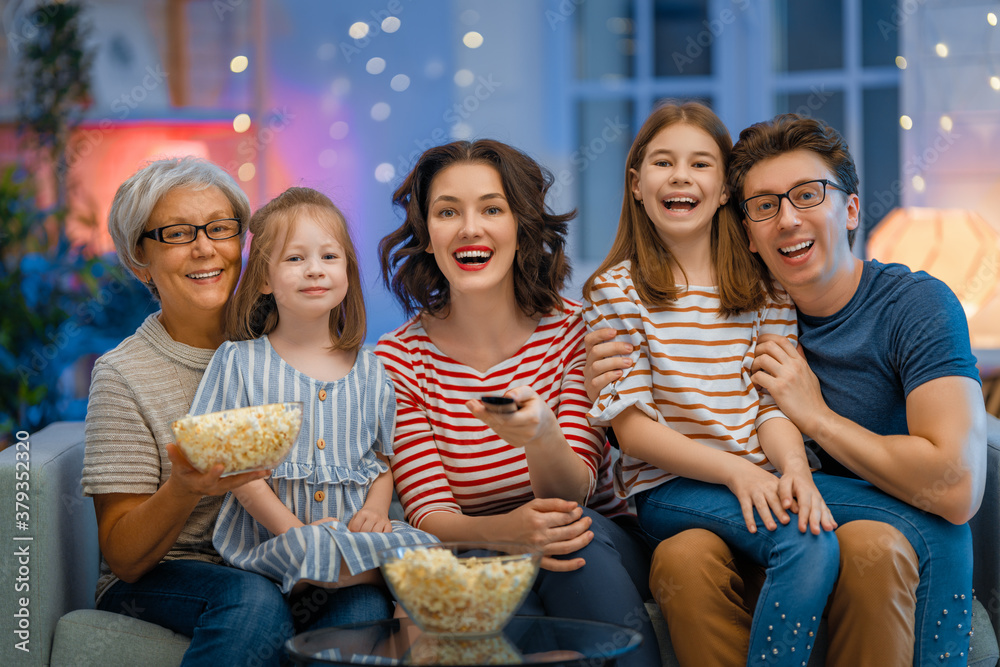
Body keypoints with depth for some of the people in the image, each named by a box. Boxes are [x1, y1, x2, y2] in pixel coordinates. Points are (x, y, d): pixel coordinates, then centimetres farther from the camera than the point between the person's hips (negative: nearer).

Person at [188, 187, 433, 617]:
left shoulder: (369, 371, 13)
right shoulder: (239, 362, 4)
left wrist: (375, 509, -7)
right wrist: (296, 531, -14)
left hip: (352, 533, 1)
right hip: (269, 543, -1)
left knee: (367, 607, -34)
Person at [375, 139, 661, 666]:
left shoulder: (571, 329, -3)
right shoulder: (398, 360, -3)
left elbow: (572, 495, -11)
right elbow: (427, 514, -9)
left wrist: (543, 437, -36)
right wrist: (502, 531, -32)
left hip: (602, 551, 2)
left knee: (578, 534, -32)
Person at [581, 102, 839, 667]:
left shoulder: (763, 287, 12)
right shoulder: (616, 292, 1)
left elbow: (774, 402, 5)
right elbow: (633, 428, -4)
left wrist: (793, 467, -18)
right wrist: (733, 470, -18)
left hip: (757, 479, 4)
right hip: (667, 487, -4)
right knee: (810, 546, -30)